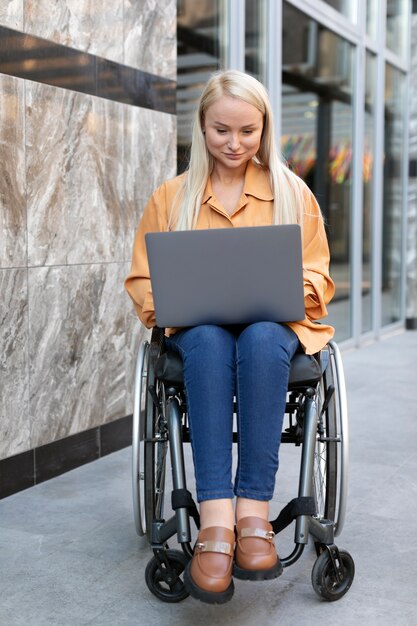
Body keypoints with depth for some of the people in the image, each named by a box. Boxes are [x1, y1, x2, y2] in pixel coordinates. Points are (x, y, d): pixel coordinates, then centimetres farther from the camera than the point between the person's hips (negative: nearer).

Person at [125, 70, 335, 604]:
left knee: (261, 339, -37)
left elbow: (315, 275, 9)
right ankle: (217, 521, -47)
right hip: (198, 328, 0)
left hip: (274, 325, 0)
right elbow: (142, 281, 11)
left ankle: (253, 513, -40)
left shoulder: (293, 192, 14)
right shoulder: (170, 197, 15)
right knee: (209, 340, -37)